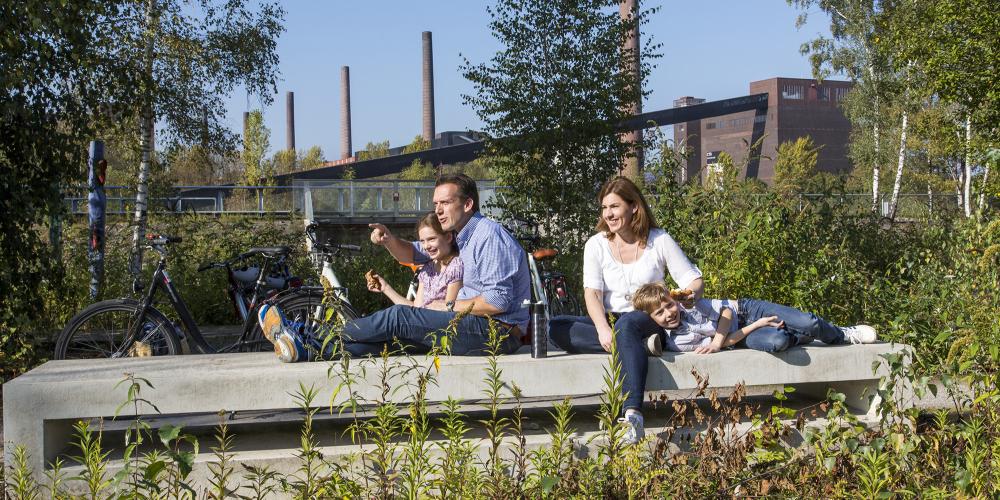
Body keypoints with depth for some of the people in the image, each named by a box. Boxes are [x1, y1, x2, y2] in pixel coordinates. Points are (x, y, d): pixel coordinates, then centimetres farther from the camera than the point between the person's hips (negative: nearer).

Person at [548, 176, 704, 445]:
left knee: (626, 325, -41)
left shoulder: (660, 241, 4)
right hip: (609, 320, 3)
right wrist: (603, 328, -26)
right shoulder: (596, 245, 6)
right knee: (556, 327, -25)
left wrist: (690, 294, -22)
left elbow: (693, 279, 4)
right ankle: (642, 344, -31)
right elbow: (592, 293, -6)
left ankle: (633, 415, -53)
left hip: (649, 319, -3)